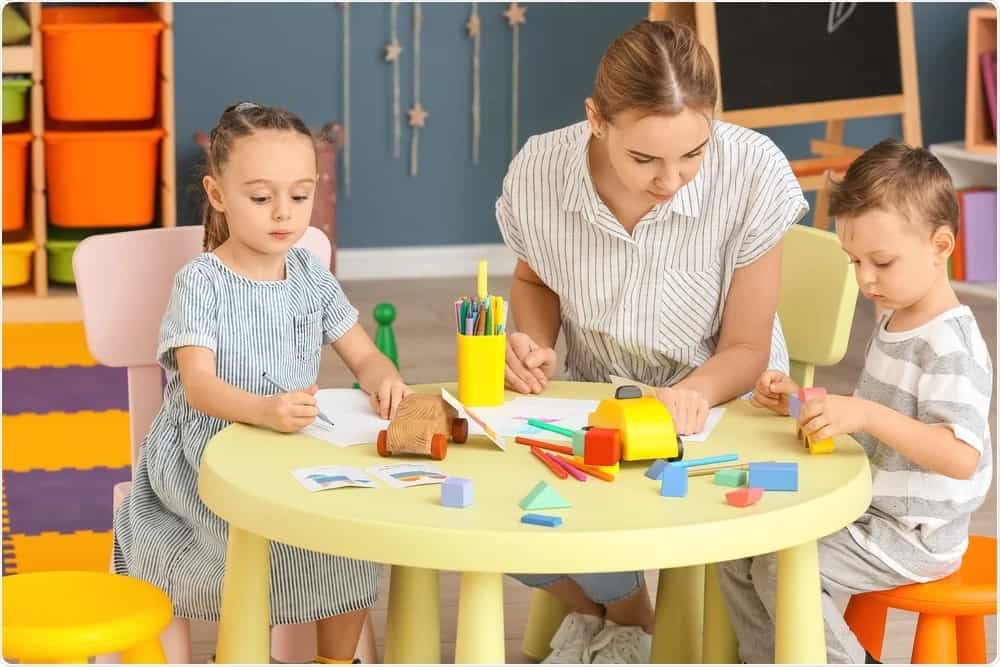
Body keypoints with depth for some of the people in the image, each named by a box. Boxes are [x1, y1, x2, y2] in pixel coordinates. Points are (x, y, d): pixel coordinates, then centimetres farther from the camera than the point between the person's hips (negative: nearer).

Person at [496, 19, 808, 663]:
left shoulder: (754, 174, -26)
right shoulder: (537, 172, -18)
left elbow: (746, 350, -13)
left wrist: (696, 392, -35)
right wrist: (534, 345, -13)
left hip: (717, 406, -3)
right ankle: (590, 608, 11)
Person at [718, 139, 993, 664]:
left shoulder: (950, 348, -23)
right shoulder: (895, 322, 9)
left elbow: (961, 456, -33)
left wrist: (867, 415, -40)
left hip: (912, 537, -10)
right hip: (872, 511, 10)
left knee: (782, 567, -20)